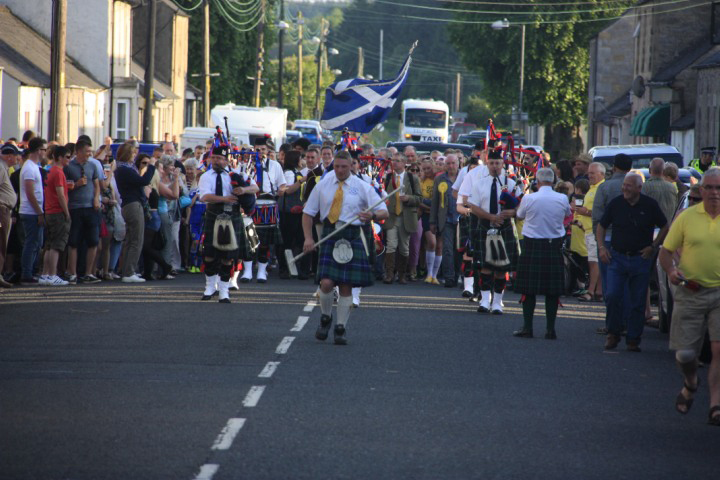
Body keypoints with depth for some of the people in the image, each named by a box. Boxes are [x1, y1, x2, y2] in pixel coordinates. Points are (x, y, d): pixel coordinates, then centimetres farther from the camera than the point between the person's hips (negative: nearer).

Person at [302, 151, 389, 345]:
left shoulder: (361, 187, 4)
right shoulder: (323, 186, 8)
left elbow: (384, 211, 2)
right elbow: (308, 212, 12)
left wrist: (372, 216, -22)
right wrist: (308, 238, -1)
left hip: (351, 236, 0)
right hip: (329, 234, 0)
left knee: (346, 285, 0)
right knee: (326, 283, -13)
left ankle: (341, 327, 12)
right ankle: (325, 318, 13)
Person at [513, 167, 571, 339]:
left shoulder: (529, 199, -10)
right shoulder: (562, 199, -5)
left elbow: (520, 214, 8)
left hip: (532, 246, -2)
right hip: (554, 246, 2)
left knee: (529, 289, 4)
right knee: (553, 291, 5)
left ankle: (527, 327, 3)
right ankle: (550, 329, 5)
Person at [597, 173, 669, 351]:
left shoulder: (650, 205, -3)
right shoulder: (615, 203, 0)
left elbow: (664, 228, 8)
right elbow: (601, 226, 12)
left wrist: (653, 246, -2)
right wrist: (601, 247, 0)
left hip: (640, 258, -1)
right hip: (617, 257, 1)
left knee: (637, 302, 2)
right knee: (612, 295, -11)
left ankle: (633, 339, 12)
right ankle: (613, 333, 7)